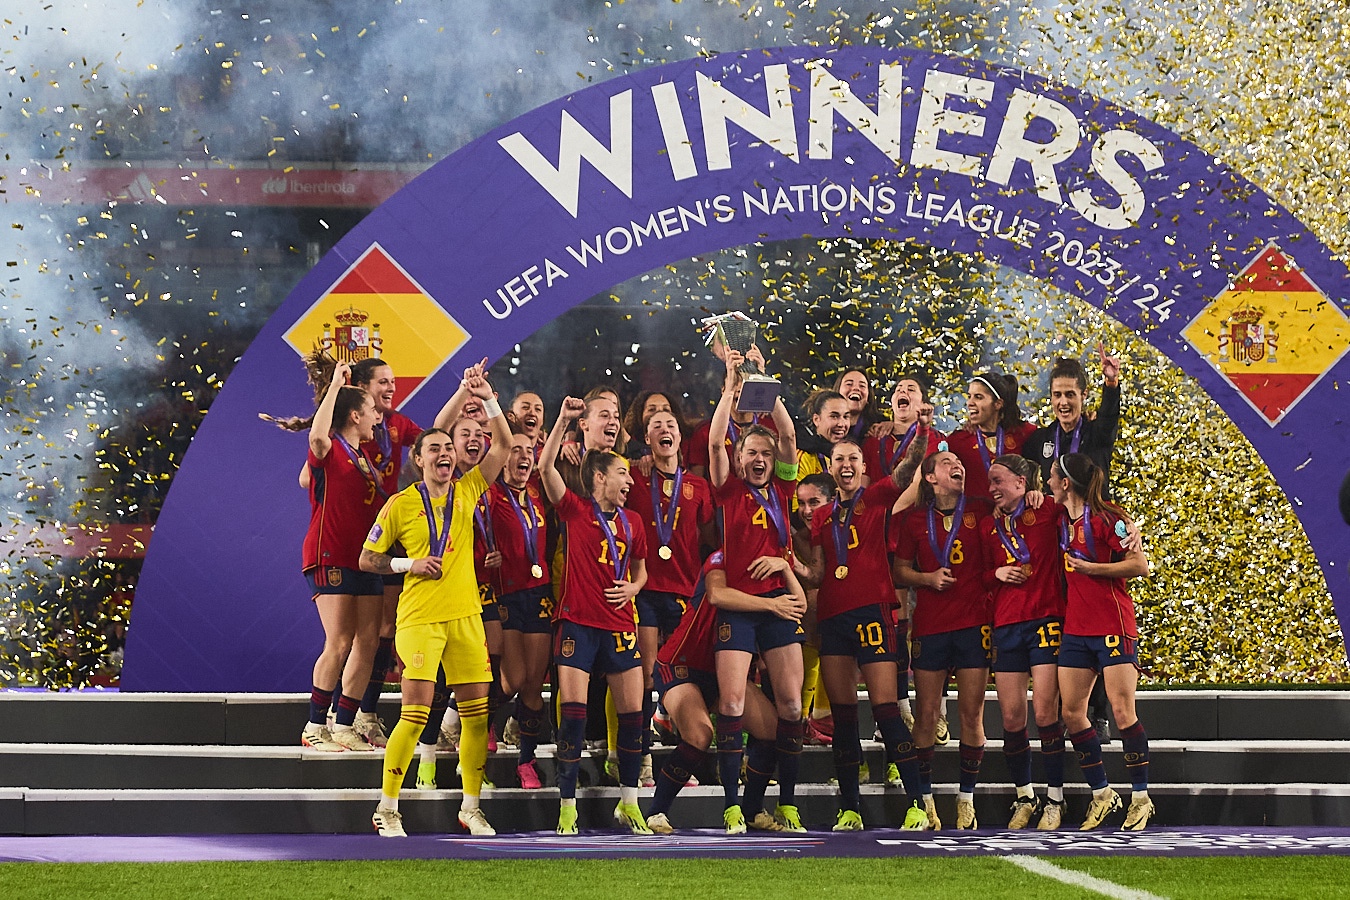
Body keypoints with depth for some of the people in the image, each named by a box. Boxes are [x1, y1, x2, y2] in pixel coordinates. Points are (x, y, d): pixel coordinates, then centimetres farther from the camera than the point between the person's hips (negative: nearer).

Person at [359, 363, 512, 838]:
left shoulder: (467, 491, 10)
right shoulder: (401, 504, 1)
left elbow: (503, 446, 4)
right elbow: (368, 559, 6)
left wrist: (488, 400, -7)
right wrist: (410, 564, -8)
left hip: (465, 616, 4)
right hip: (419, 617, -4)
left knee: (477, 712, 3)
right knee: (416, 713, -11)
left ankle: (471, 807, 15)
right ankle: (387, 808, -1)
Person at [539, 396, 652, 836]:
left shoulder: (632, 523, 12)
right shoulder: (574, 510, 0)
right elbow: (546, 467, -13)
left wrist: (632, 587, 4)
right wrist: (563, 420, -17)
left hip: (619, 625, 4)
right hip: (577, 622, -4)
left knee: (633, 713, 2)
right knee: (574, 713, -9)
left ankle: (628, 803, 15)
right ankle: (568, 807, -1)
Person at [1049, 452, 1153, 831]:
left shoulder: (1107, 517, -10)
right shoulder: (1062, 520, 12)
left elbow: (1140, 565, -12)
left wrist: (1091, 568, -14)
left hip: (1113, 625, -8)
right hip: (1075, 627, 8)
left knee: (1122, 711, -8)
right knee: (1071, 712, 2)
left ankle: (1141, 798, 1)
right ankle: (1102, 795, 13)